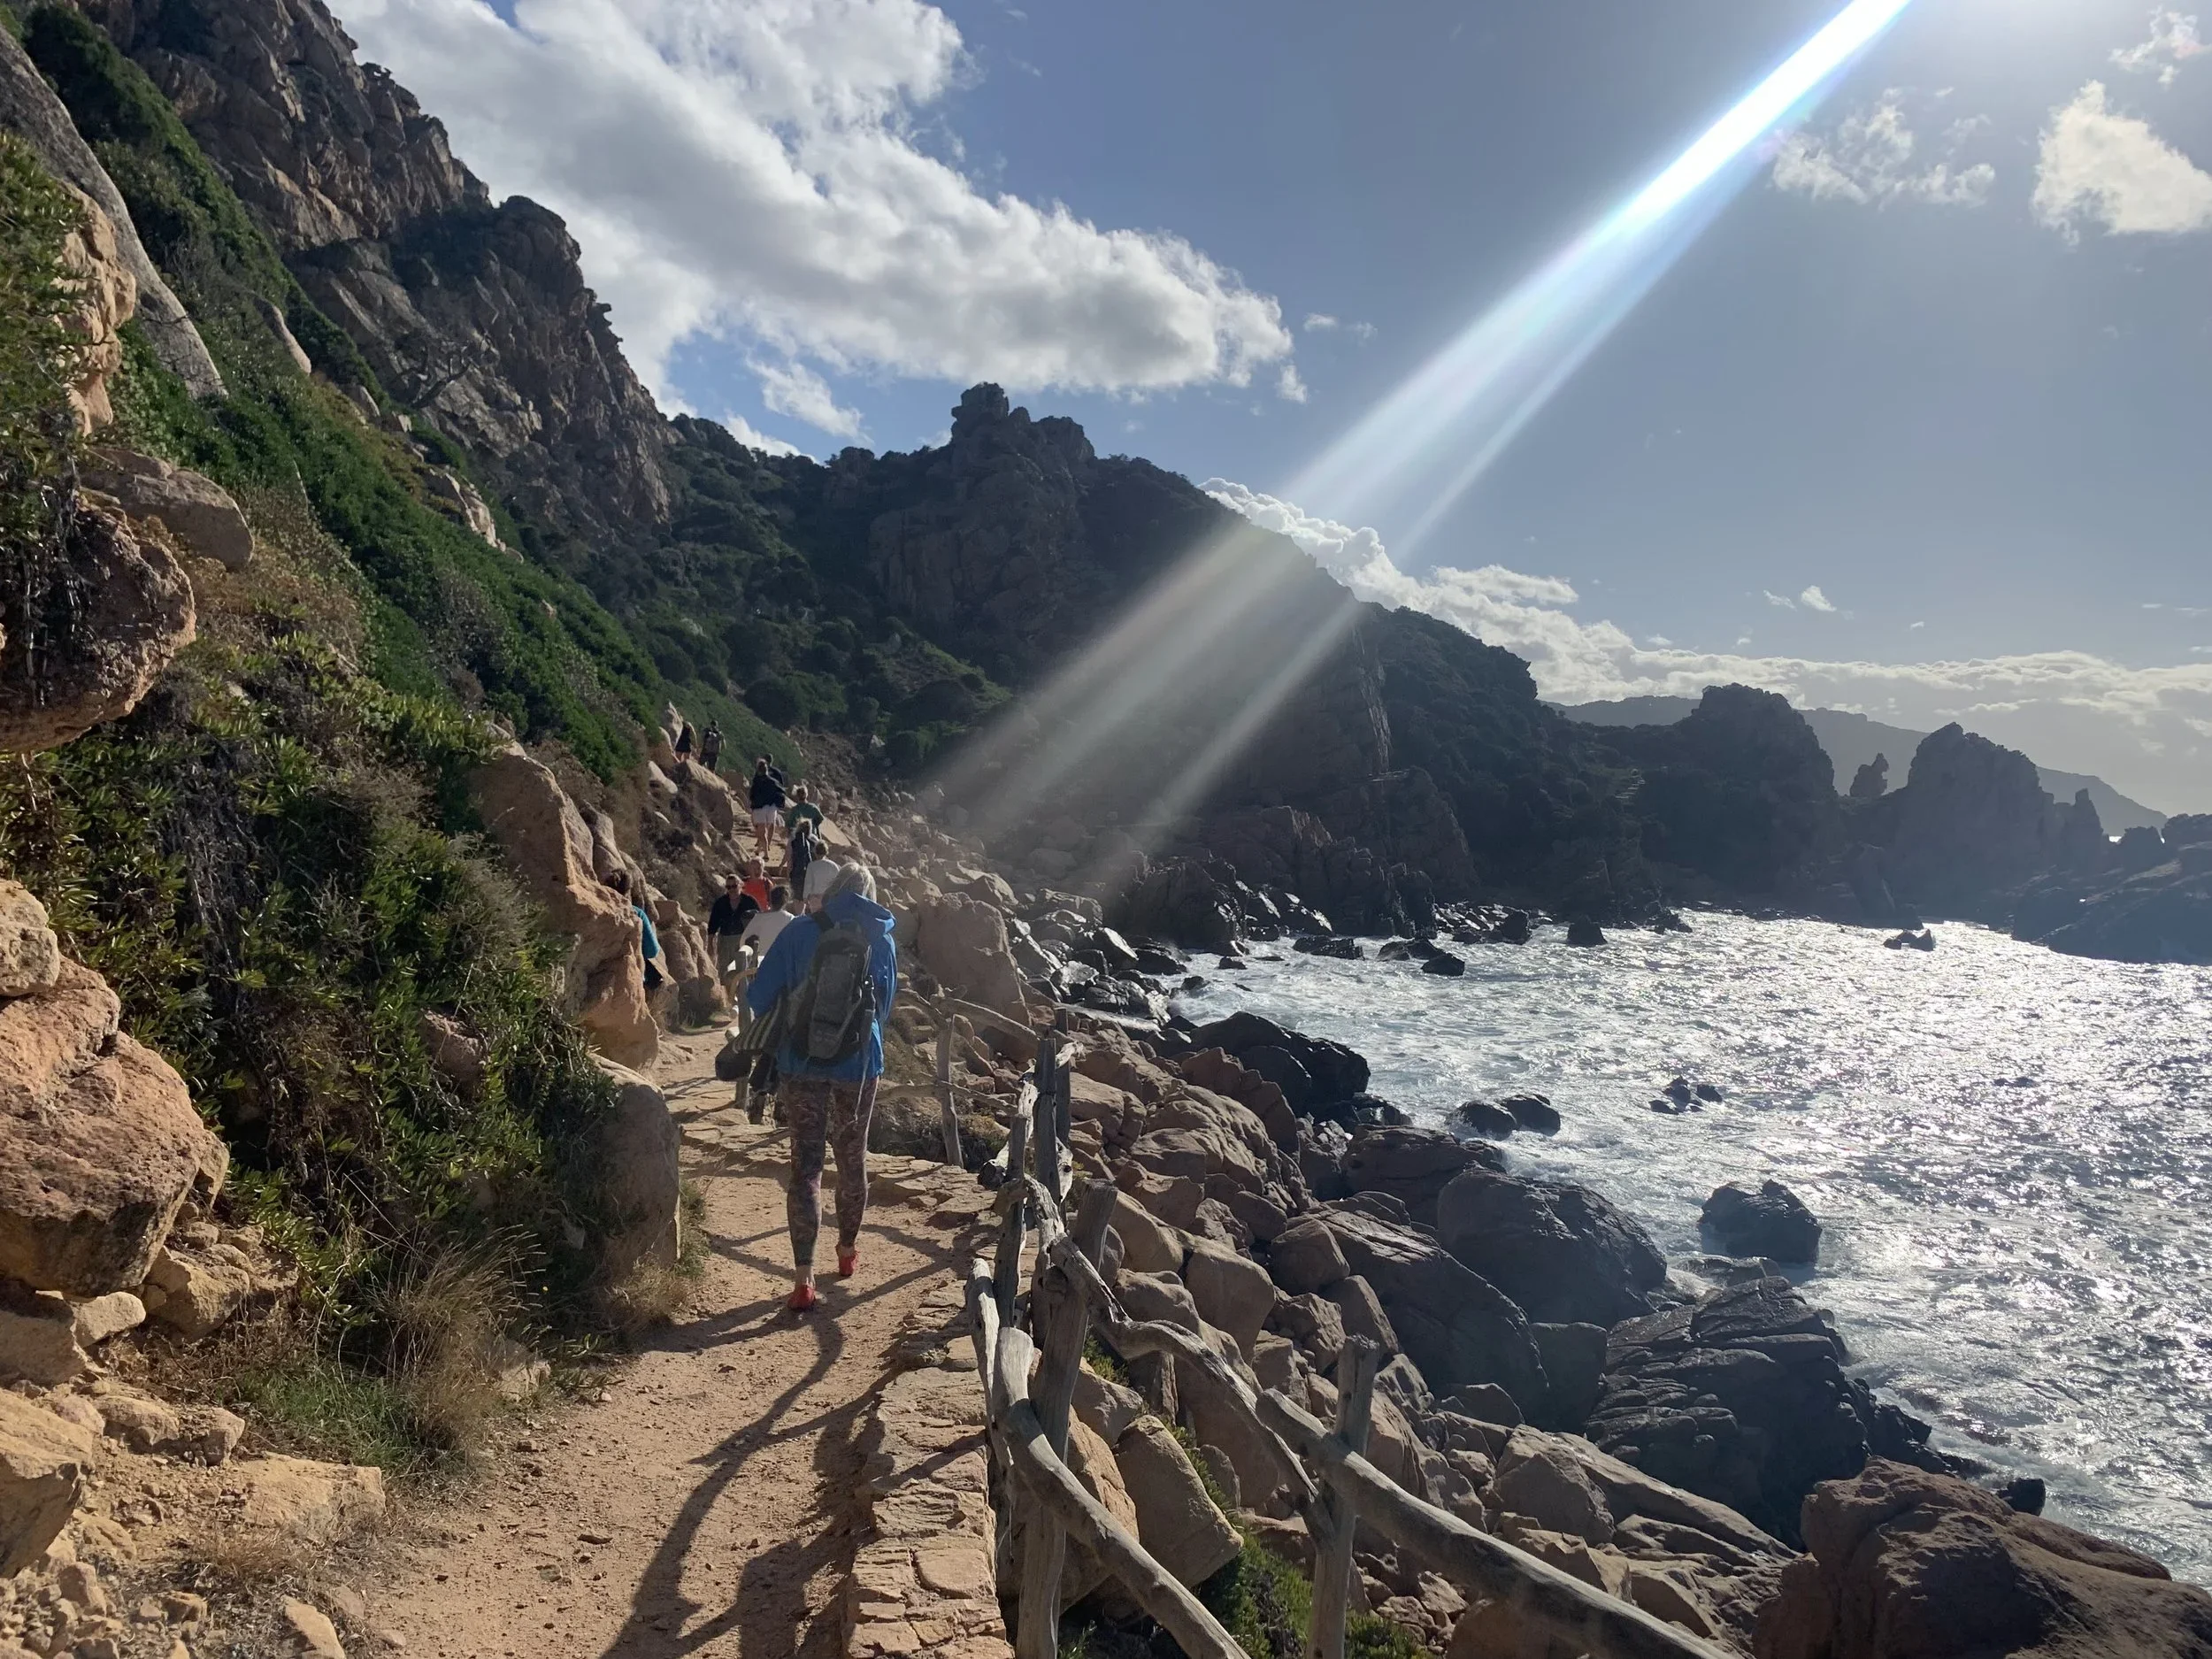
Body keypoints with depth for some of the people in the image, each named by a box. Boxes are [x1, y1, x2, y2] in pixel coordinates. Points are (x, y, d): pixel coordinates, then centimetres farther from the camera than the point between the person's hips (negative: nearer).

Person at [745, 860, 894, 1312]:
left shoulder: (799, 932, -6)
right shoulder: (881, 940, 0)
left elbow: (758, 998, -5)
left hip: (802, 1066, -1)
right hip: (859, 1068, 2)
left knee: (805, 1166, 2)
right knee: (852, 1159, 19)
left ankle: (803, 1279, -5)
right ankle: (848, 1251, 36)